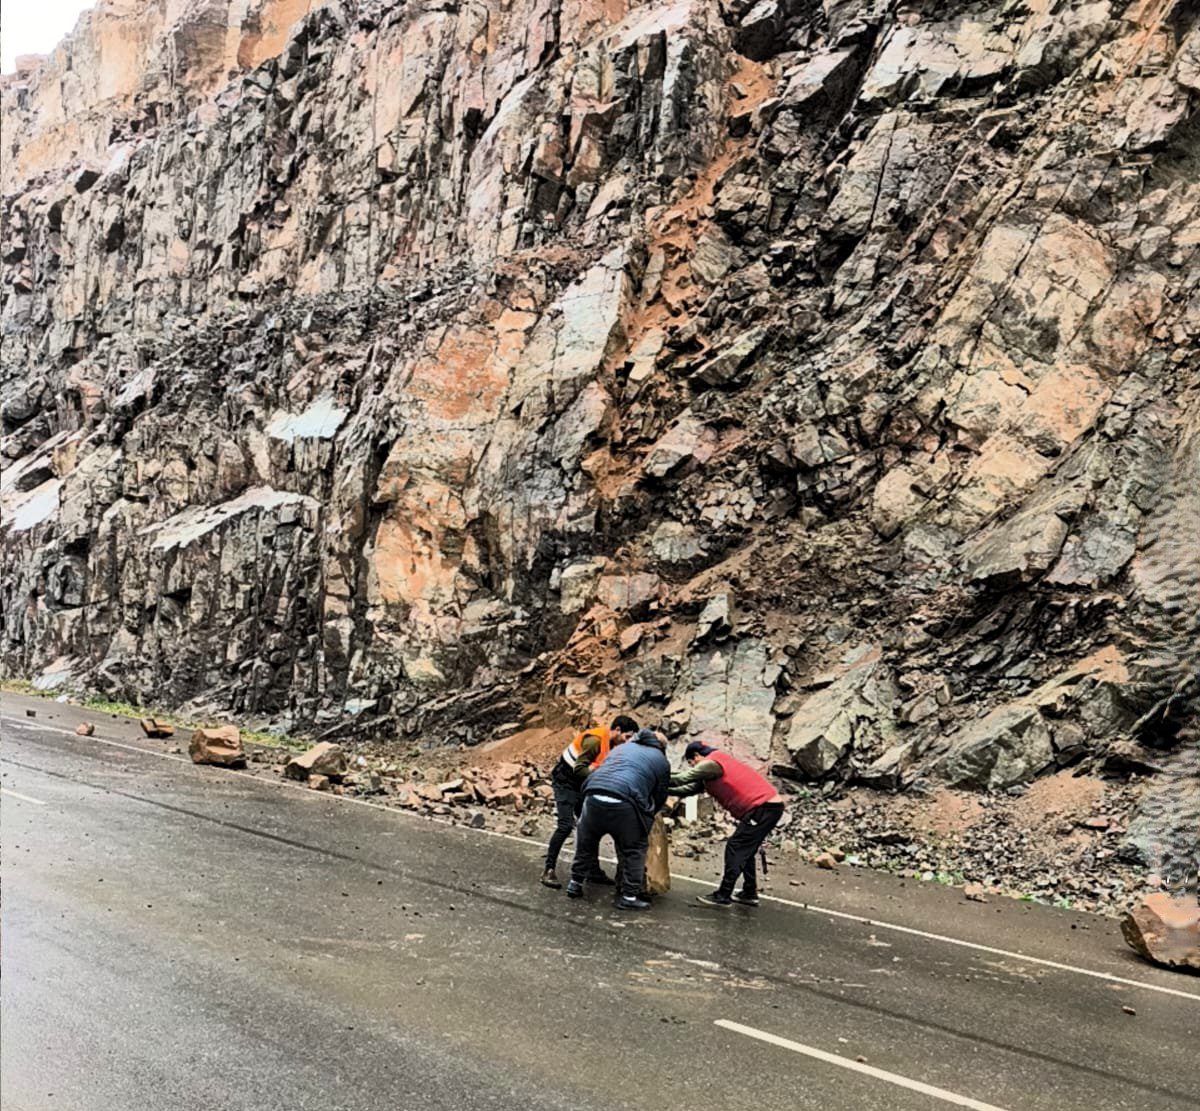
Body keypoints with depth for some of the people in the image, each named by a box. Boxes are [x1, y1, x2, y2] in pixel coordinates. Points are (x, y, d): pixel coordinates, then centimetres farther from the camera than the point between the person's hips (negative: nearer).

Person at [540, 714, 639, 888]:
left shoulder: (612, 744, 2)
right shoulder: (595, 740, -25)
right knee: (565, 826, -15)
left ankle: (593, 870, 16)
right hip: (565, 781, -9)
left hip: (581, 785, 9)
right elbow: (579, 769, -27)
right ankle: (548, 870, -8)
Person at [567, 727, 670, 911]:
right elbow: (660, 796, 19)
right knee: (634, 850, 14)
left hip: (593, 796, 5)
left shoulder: (623, 747, 31)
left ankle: (575, 883, 34)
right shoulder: (661, 760, 18)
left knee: (586, 842, 24)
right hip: (623, 804, -4)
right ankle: (629, 896, 16)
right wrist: (648, 816, 38)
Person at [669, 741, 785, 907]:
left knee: (735, 848, -7)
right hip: (769, 805, 10)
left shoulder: (710, 764, -9)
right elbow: (691, 788, 16)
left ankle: (723, 896, -6)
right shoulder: (712, 769, 21)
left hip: (764, 807, -10)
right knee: (745, 849, 17)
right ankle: (750, 893, 22)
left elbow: (683, 778, -13)